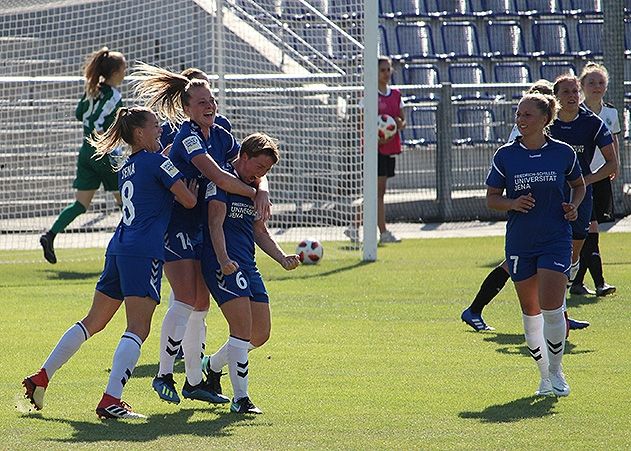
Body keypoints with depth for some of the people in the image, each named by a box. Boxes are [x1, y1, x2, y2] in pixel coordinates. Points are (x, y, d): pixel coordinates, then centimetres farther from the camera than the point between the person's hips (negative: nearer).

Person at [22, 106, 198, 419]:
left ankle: (41, 378, 21)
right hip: (144, 252, -8)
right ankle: (111, 400, -23)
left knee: (93, 322, 19)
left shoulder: (125, 170, 19)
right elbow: (189, 201, -4)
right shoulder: (156, 161, -4)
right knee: (138, 329, -12)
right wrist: (194, 184, 16)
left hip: (118, 249, 8)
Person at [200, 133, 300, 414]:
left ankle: (213, 365, 32)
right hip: (224, 264, -9)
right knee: (243, 327, -17)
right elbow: (216, 224, -15)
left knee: (260, 333, 7)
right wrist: (223, 259, -28)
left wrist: (282, 258, 13)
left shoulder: (254, 189, 20)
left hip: (248, 267, 9)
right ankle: (240, 398, -12)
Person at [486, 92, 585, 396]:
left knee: (551, 308, -13)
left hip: (556, 240, -2)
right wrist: (513, 204, -15)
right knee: (530, 311, 7)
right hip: (519, 243, 2)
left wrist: (573, 206, -2)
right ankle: (545, 376, 23)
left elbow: (578, 185, 17)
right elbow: (491, 198, 5)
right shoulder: (505, 156, 0)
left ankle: (556, 372, 7)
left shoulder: (563, 153, 0)